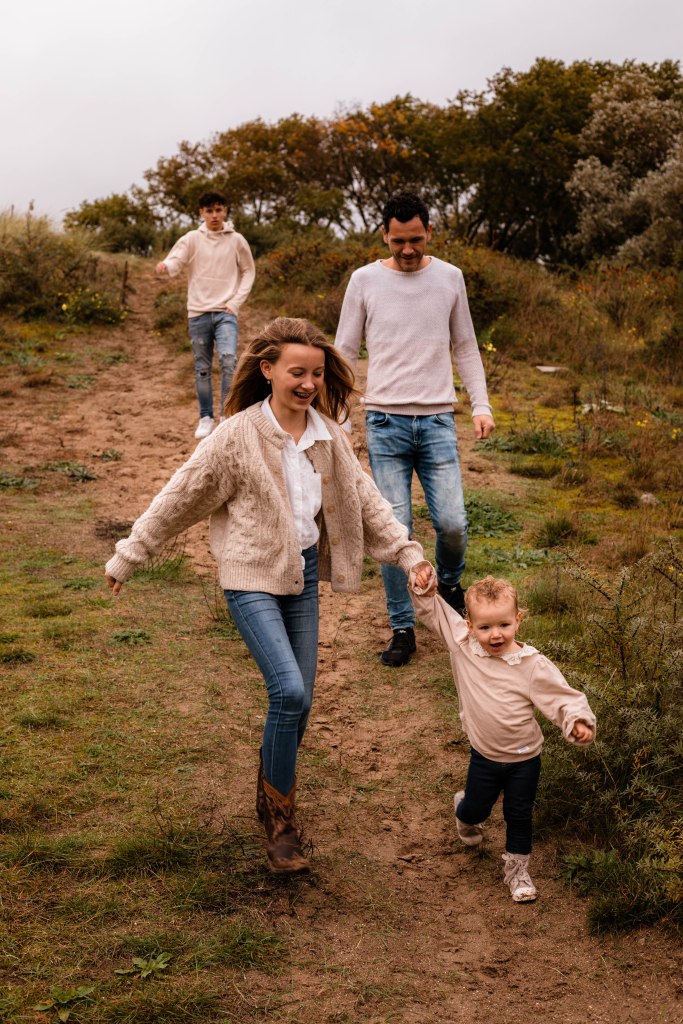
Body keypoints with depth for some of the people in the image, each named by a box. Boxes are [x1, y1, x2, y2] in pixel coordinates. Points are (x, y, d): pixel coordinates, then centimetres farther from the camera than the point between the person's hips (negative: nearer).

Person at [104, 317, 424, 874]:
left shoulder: (329, 436, 0)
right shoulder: (237, 435, -15)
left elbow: (366, 499, 9)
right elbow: (179, 500, -8)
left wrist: (408, 552, 3)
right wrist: (127, 558, -2)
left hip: (303, 575, 6)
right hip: (253, 579, -5)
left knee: (299, 701, 9)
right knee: (288, 691, -18)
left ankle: (272, 794, 33)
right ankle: (280, 817, 1)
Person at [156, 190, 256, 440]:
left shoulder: (237, 241, 4)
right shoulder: (192, 239, 2)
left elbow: (248, 272, 12)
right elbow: (175, 262, -11)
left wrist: (237, 301, 0)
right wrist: (164, 267, -36)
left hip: (225, 312, -1)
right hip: (198, 312, 1)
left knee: (228, 360, -20)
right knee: (202, 368, 7)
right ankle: (206, 417, 19)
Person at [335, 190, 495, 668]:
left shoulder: (450, 277, 8)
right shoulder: (365, 280, 3)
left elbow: (465, 348, 15)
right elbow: (345, 352, 8)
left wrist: (482, 405, 4)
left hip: (438, 421, 1)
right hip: (386, 422, -1)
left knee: (452, 523, -8)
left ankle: (449, 583, 26)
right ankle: (402, 628, 11)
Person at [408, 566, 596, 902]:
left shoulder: (533, 666, -20)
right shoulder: (462, 645, -14)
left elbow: (563, 697, -16)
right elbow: (433, 610, -6)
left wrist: (578, 721, -34)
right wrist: (424, 588, -23)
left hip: (524, 758, -1)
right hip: (484, 757, 2)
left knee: (519, 817, 13)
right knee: (476, 809, 19)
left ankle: (517, 869, 35)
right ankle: (463, 809, 55)